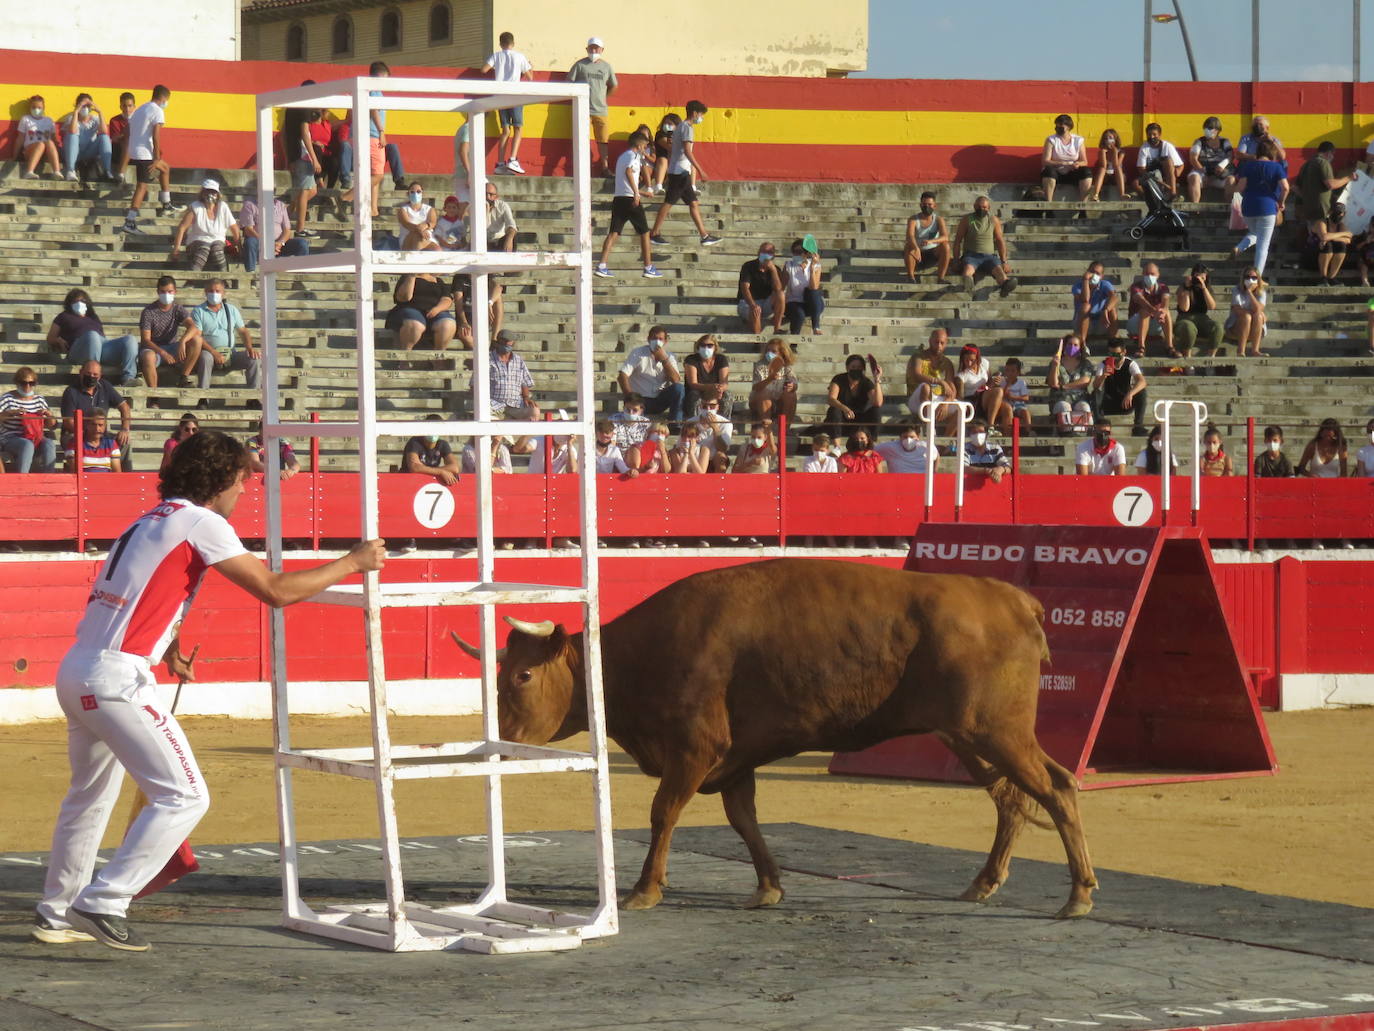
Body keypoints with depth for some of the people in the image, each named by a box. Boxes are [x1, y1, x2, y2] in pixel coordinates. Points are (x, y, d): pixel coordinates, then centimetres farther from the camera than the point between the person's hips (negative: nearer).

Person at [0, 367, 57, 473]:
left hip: (36, 439, 4)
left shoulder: (39, 399, 13)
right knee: (27, 445, -36)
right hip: (10, 439, -4)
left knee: (49, 445, -28)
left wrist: (49, 414, -3)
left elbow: (51, 425, 18)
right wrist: (11, 413, -21)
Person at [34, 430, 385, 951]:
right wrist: (351, 562, -2)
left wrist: (167, 649, 23)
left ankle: (56, 913, 32)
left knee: (90, 795, 24)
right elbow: (276, 591, -9)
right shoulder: (202, 523, -6)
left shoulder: (148, 522, 20)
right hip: (117, 678, -9)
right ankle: (103, 903, -9)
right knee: (184, 796, -6)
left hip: (74, 671, 9)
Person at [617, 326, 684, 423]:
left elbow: (676, 380, -9)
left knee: (678, 388, -23)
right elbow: (622, 376, -10)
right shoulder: (638, 353, 1)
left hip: (659, 402, 4)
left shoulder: (669, 358, 8)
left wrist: (664, 359, -15)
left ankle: (674, 425, -18)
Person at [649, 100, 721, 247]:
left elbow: (670, 154, 22)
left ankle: (704, 236, 7)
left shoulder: (680, 127, 19)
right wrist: (700, 170, -22)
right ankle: (654, 234, -3)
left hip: (679, 172, 10)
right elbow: (687, 151, -21)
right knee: (668, 203, -6)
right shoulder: (687, 128, -11)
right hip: (680, 172, -10)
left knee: (693, 203, 7)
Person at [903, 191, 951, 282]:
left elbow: (945, 237, -23)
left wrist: (931, 241, -44)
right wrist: (916, 248, -52)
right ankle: (910, 277, -22)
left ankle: (940, 278, -22)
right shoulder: (913, 220, -11)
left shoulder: (938, 219, -6)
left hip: (932, 255, 2)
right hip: (917, 254, -2)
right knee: (908, 246, -33)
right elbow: (910, 236, -30)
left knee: (945, 245, -26)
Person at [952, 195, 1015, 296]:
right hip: (971, 255, -2)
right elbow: (957, 240, 7)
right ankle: (968, 283, -73)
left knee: (998, 268, -34)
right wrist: (956, 260, -3)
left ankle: (1006, 283, -66)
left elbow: (1000, 241, 16)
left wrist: (1004, 262, 7)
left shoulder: (994, 220, 14)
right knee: (968, 268, -39)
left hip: (989, 256, 2)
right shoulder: (967, 220, 8)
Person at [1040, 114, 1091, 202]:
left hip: (1072, 174, 2)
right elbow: (1045, 161, -12)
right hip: (1056, 173, -2)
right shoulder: (1051, 140, -3)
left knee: (1086, 172, -24)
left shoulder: (1078, 140, 3)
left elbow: (1084, 162, 4)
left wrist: (1078, 164, -21)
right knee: (1049, 170, -35)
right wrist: (1063, 163, -24)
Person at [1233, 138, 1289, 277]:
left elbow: (1240, 187, -4)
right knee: (1263, 245, 3)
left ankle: (1239, 248, 0)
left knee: (1254, 234, 29)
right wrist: (1281, 202, 3)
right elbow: (1285, 187, -13)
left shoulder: (1248, 165, 4)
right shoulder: (1276, 167, -2)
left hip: (1248, 208, 3)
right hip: (1268, 207, -3)